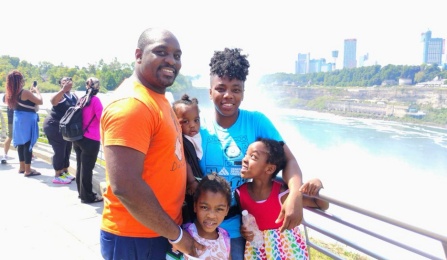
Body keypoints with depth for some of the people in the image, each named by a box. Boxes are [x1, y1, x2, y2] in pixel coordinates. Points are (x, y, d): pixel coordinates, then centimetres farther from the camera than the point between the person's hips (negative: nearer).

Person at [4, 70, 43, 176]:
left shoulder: (13, 93, 7)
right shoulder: (25, 92, -18)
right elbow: (40, 101, -13)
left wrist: (31, 91, 15)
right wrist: (36, 90, 0)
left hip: (18, 119, 9)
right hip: (27, 120, -9)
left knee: (21, 143, 16)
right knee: (28, 144, -3)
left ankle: (22, 167, 26)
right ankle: (28, 170, 0)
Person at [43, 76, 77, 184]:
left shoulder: (74, 96, 6)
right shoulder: (60, 95, -15)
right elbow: (53, 101, -36)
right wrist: (63, 90, -46)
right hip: (55, 127, -8)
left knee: (67, 151, 17)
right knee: (59, 151, -3)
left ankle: (65, 172, 32)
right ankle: (57, 176, 8)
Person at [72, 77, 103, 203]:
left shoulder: (81, 99, 10)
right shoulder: (95, 100, -13)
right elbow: (102, 118, -12)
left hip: (79, 138, 8)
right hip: (91, 140, -8)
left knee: (80, 166, 16)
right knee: (87, 168, -1)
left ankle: (81, 192, 28)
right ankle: (87, 196, 8)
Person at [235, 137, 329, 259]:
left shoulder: (281, 193, -24)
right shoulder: (240, 192, -15)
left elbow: (323, 206, -14)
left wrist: (317, 187, -35)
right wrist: (243, 230, -17)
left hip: (287, 247, -2)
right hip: (256, 250, 3)